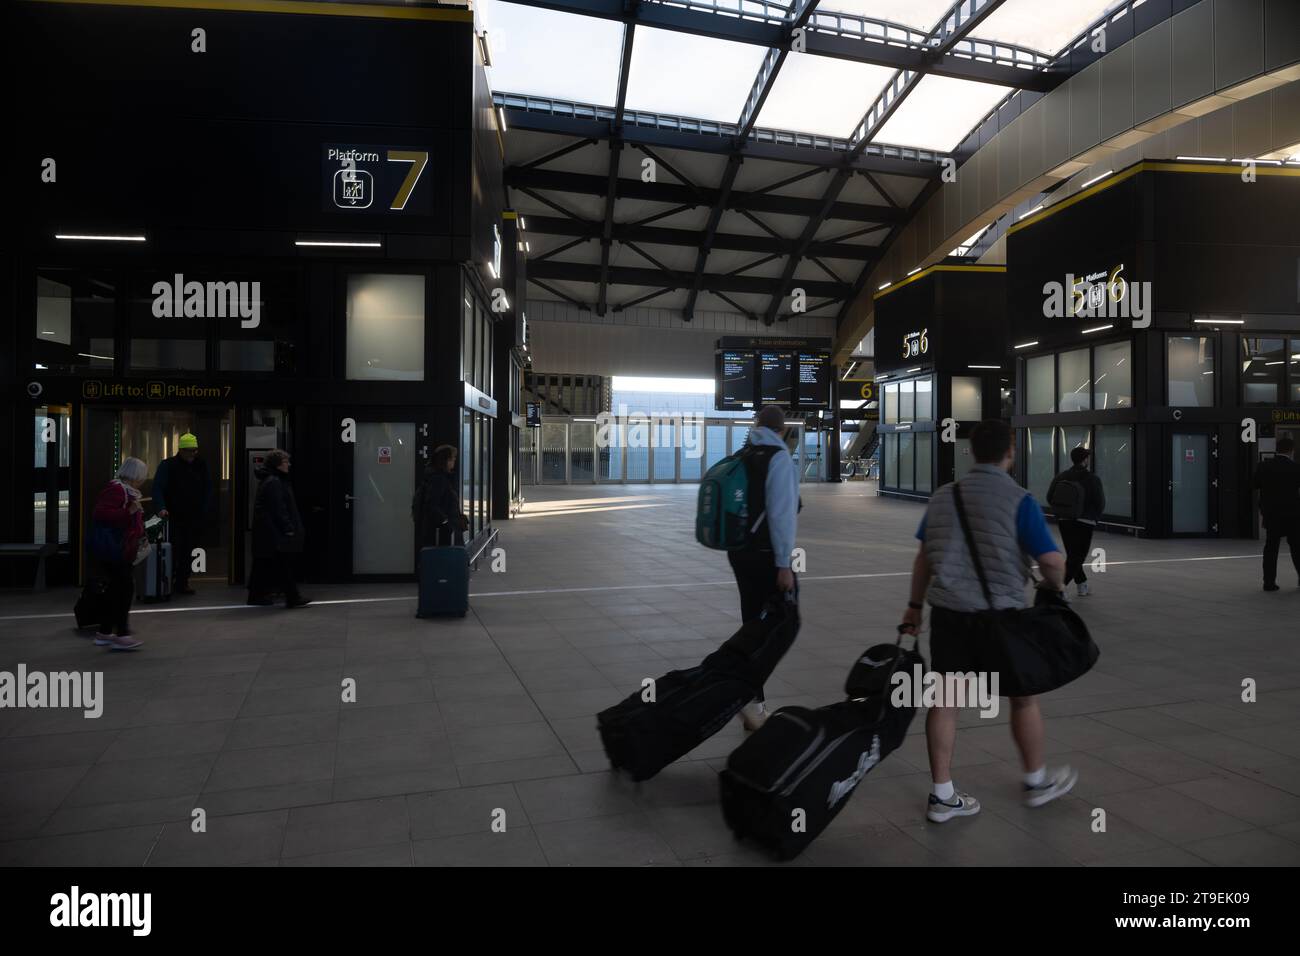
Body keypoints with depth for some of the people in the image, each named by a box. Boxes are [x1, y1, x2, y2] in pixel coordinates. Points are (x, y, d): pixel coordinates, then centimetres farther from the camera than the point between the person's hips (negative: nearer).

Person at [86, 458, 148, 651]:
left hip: (122, 550, 11)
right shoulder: (116, 489, -14)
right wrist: (129, 512, -30)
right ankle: (121, 635, -9)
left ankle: (104, 634, 22)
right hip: (112, 549, -11)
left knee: (116, 589, 14)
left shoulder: (126, 491, 18)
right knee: (125, 587, -12)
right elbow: (101, 513, -26)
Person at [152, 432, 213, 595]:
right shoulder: (168, 465, -3)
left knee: (188, 552, 7)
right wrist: (161, 507, -26)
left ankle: (182, 583, 15)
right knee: (174, 551, -6)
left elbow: (208, 489, 14)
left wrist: (205, 511, 4)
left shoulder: (201, 466, 10)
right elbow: (158, 488, -11)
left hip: (194, 519, 4)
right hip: (174, 518, -4)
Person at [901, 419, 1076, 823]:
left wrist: (915, 604, 19)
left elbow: (924, 557, 10)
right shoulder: (1018, 500, -10)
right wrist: (1054, 586, 10)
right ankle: (1037, 781, 36)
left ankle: (942, 795, 14)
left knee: (945, 698, 7)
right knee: (1022, 696, 16)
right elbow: (1051, 561, -12)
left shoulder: (943, 496, 6)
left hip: (947, 610, 4)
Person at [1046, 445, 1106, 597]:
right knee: (1077, 557, -2)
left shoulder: (1060, 477, 1)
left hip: (1064, 521, 5)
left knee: (1072, 555, 17)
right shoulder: (1092, 479, -10)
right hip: (1085, 522, -5)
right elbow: (1100, 503, -7)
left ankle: (1082, 586, 28)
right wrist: (1095, 516, 12)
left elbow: (1050, 498, 2)